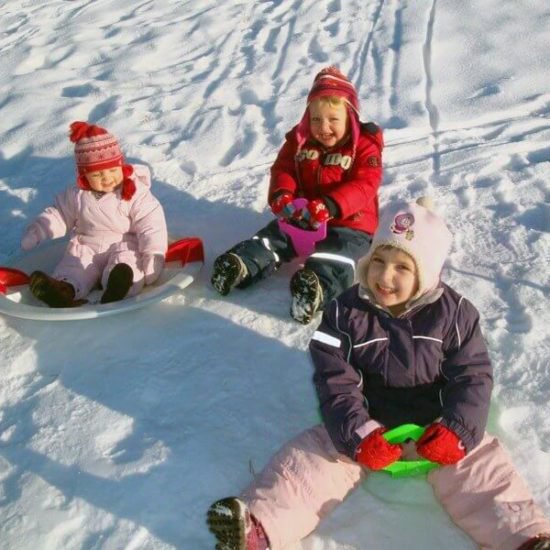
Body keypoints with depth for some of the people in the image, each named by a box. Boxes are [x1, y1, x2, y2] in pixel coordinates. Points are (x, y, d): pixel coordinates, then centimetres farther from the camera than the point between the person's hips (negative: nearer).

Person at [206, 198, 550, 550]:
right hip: (367, 422, 0)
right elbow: (336, 381, -13)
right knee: (312, 456, -17)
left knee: (478, 466, -18)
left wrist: (457, 429, -22)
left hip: (434, 425, 1)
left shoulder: (454, 313, -9)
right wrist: (358, 434, -25)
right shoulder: (346, 312, -10)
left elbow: (473, 377, -7)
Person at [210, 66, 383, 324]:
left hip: (349, 224, -6)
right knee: (271, 237, -14)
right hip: (301, 218, 6)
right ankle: (239, 266, -33)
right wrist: (281, 195, -24)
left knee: (338, 256, -36)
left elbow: (364, 186, -20)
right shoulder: (299, 140, 6)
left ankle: (318, 286, -63)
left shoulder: (365, 147, -8)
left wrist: (331, 205, -38)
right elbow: (282, 170, 2)